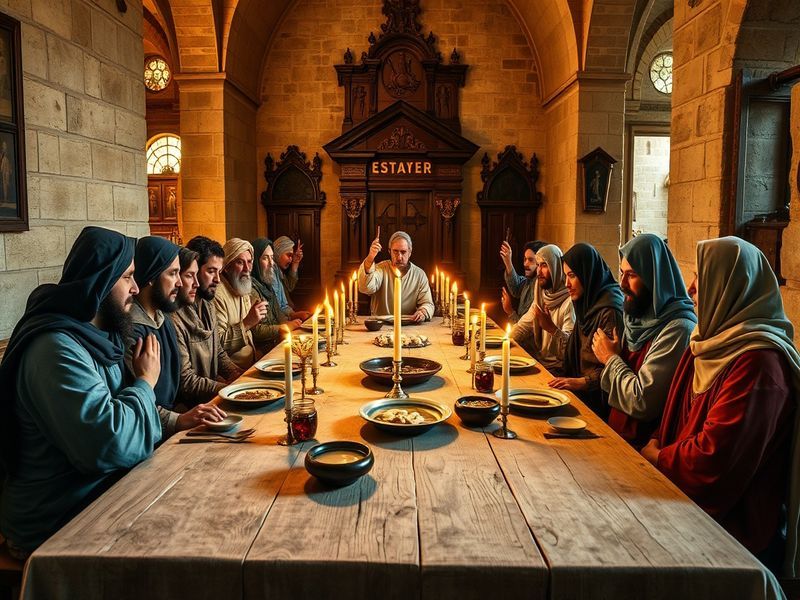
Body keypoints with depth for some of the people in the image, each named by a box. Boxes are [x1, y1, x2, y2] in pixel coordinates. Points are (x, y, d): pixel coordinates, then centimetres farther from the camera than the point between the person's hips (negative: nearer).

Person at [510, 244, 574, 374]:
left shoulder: (570, 301, -17)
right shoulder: (541, 296, 10)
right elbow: (524, 325, 14)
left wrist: (551, 328, -36)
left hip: (557, 367, -7)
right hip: (539, 360, 7)